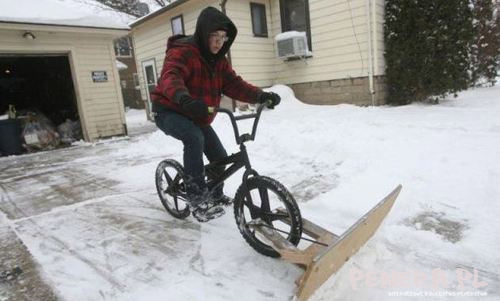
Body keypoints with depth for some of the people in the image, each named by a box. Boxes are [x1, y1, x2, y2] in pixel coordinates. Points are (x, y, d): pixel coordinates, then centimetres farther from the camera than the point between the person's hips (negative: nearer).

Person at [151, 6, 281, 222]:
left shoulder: (218, 59, 2)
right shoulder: (183, 51, -22)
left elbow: (234, 84, -7)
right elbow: (170, 77, -41)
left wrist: (261, 96, -25)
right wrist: (184, 99, -63)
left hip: (196, 117, 7)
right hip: (169, 112, -7)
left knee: (219, 156, 3)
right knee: (194, 138, -36)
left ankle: (215, 194, 28)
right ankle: (196, 198, -27)